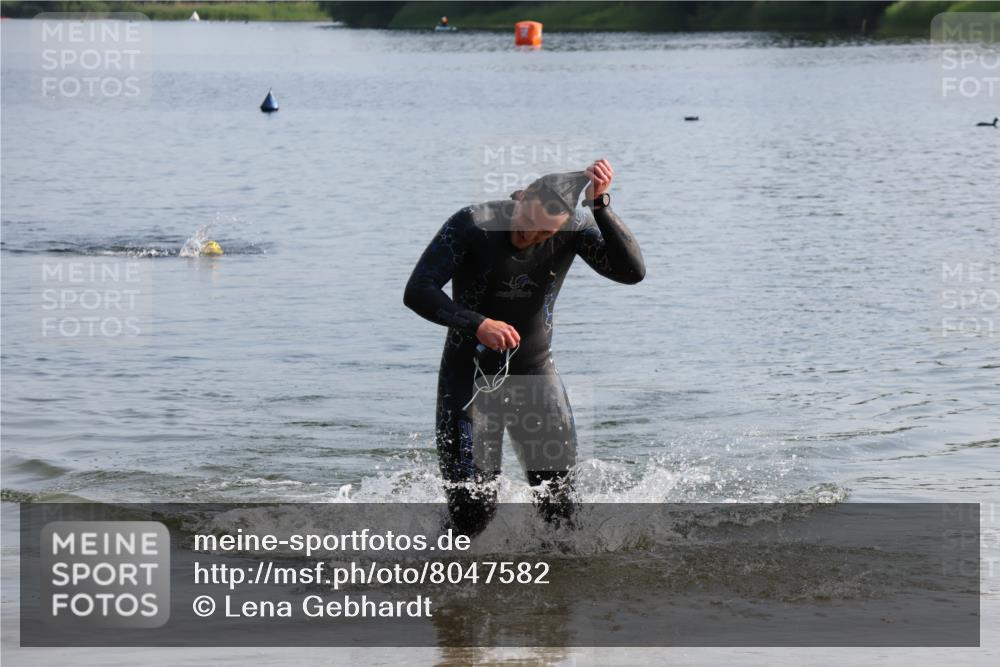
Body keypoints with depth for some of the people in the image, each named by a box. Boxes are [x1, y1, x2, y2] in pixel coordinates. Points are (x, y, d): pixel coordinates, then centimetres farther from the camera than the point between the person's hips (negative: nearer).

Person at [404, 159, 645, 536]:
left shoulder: (575, 228, -11)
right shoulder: (473, 225, -19)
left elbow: (632, 272, -24)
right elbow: (417, 292, -22)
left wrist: (600, 205, -32)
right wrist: (476, 324, -37)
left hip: (535, 372, 3)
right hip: (470, 375, -2)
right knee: (473, 513, -6)